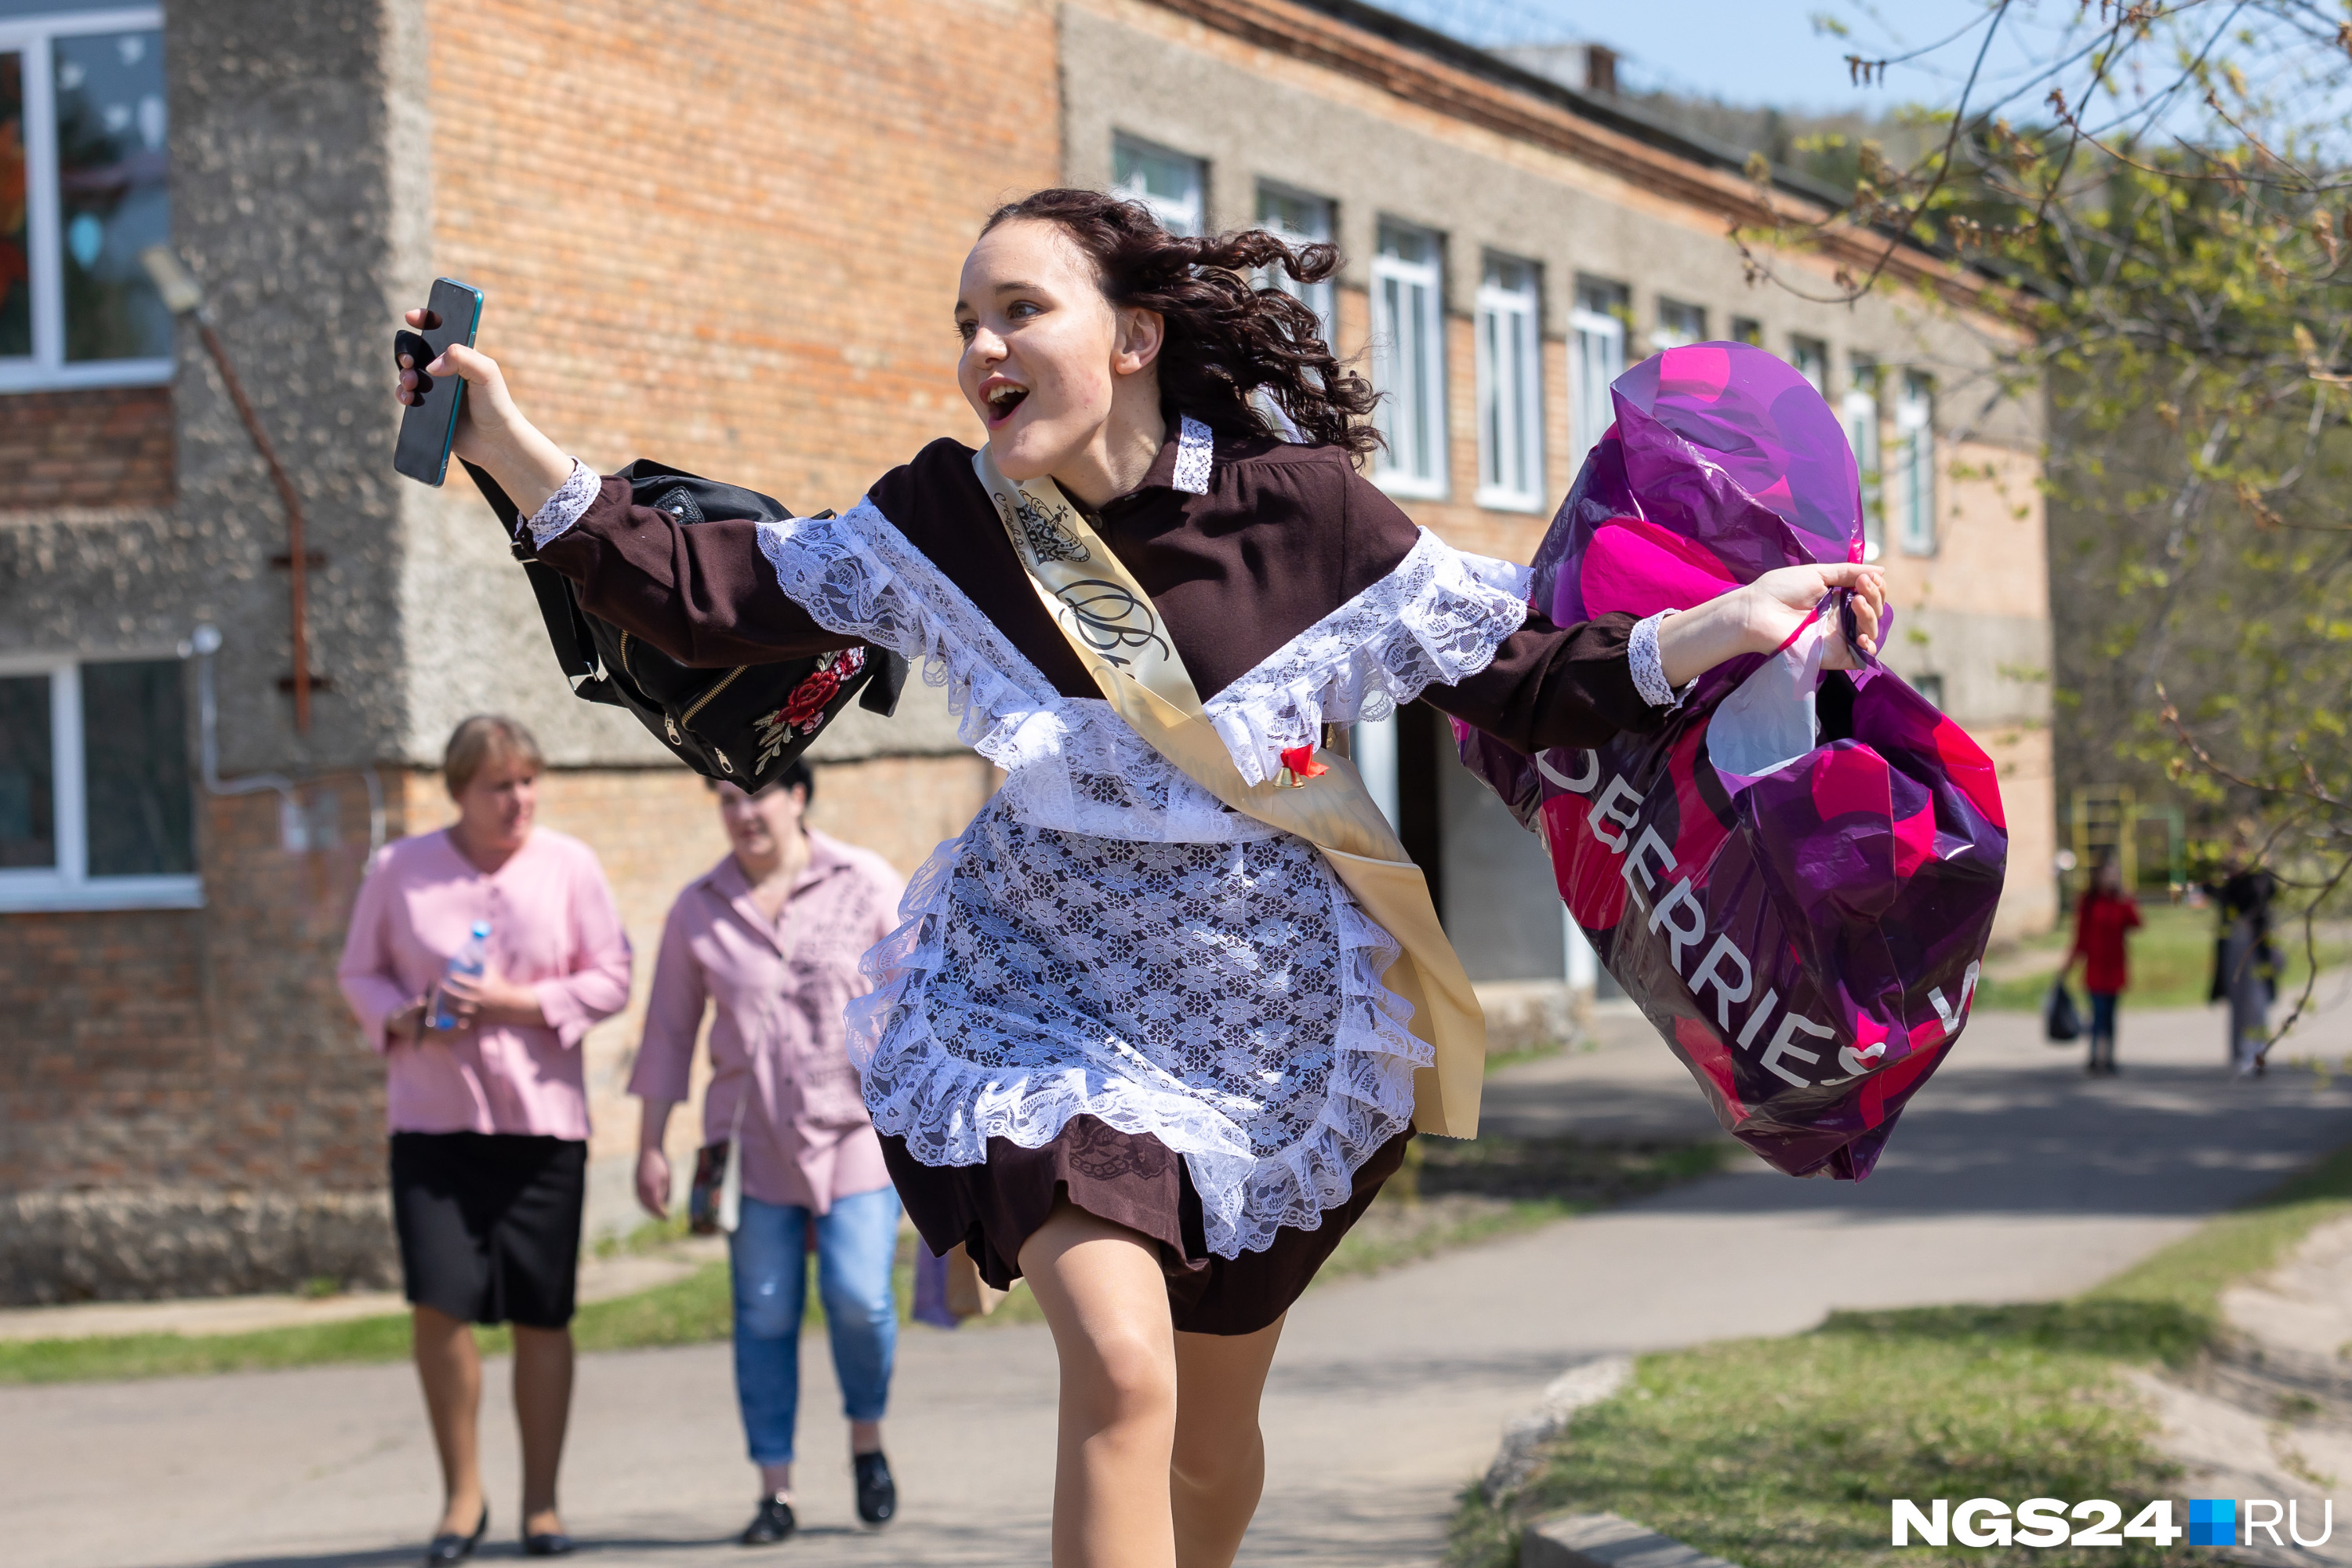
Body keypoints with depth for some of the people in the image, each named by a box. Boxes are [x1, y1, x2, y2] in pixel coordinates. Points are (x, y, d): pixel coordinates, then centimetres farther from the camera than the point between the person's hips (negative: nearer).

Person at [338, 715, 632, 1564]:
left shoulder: (569, 865, 1)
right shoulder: (399, 870, 3)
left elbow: (610, 978, 2)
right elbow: (359, 973, 11)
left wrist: (517, 1002, -13)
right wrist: (402, 1019, -10)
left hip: (542, 1119, 0)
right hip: (433, 1118, 0)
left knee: (542, 1316, 3)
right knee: (439, 1301, -11)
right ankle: (462, 1491, 7)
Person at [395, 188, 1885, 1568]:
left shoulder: (1302, 512, -14)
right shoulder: (947, 522, -8)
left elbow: (1515, 676, -10)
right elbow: (714, 596, -10)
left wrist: (1720, 629, -23)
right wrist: (517, 451, -20)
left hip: (1265, 1020, 1)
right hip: (1050, 1004, 0)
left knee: (1213, 1438, 14)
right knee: (1121, 1373, -23)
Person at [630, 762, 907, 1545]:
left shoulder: (866, 884, 0)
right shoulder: (699, 909, 5)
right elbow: (669, 1032, 9)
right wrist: (651, 1145, 7)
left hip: (858, 1127, -2)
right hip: (755, 1139, 2)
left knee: (858, 1296, -12)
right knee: (764, 1313, -1)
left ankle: (867, 1441, 15)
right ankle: (775, 1492, 7)